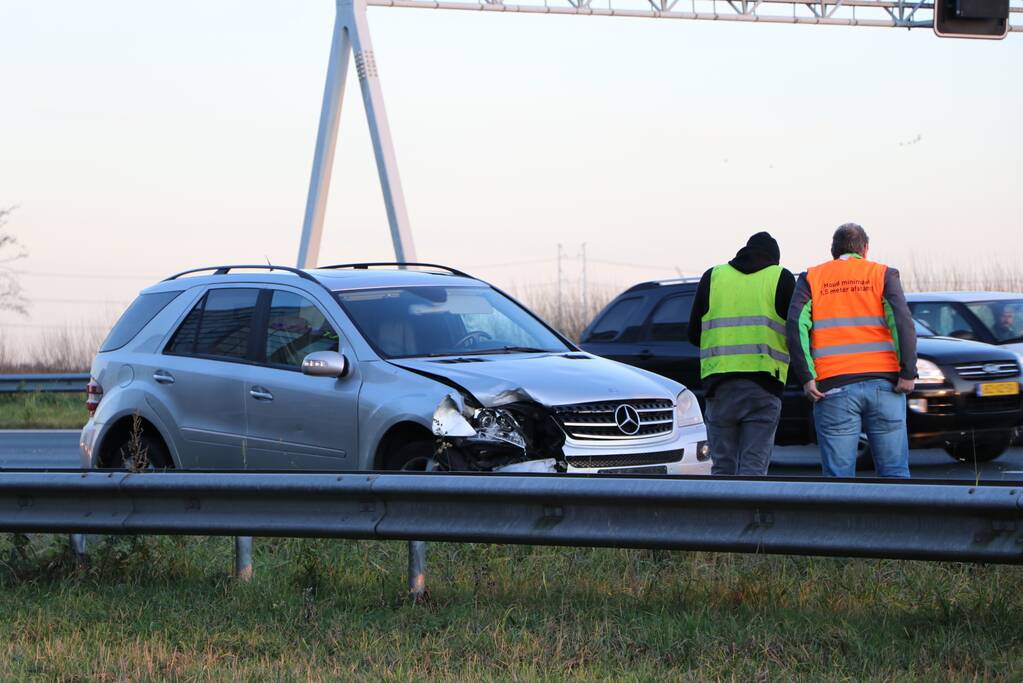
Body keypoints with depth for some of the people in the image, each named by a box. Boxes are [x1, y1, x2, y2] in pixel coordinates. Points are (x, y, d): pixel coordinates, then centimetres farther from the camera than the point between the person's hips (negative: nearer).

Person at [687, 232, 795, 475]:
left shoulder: (713, 276, 13)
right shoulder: (781, 278, 7)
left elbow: (694, 333, 13)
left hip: (719, 384, 2)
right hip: (763, 382, -2)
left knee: (722, 465, 10)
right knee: (754, 465, -3)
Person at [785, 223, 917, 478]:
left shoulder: (810, 279, 12)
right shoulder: (883, 274, 10)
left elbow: (796, 324, -2)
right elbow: (902, 320, -4)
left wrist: (806, 378, -5)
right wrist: (908, 372, -6)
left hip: (834, 388, 0)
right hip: (883, 383, 0)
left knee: (839, 476, -1)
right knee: (894, 473, 3)